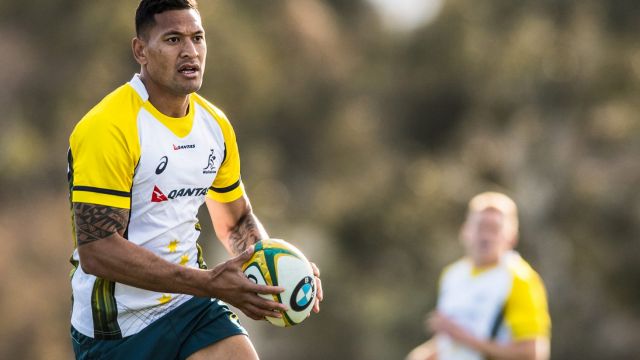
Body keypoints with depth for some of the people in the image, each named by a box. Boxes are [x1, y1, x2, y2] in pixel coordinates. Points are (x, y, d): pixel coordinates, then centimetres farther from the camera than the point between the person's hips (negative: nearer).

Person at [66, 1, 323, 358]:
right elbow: (97, 249, -24)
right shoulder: (106, 128, -18)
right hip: (117, 327, -6)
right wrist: (209, 284, -27)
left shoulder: (215, 124, 5)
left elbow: (237, 221, 19)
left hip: (191, 308, 6)